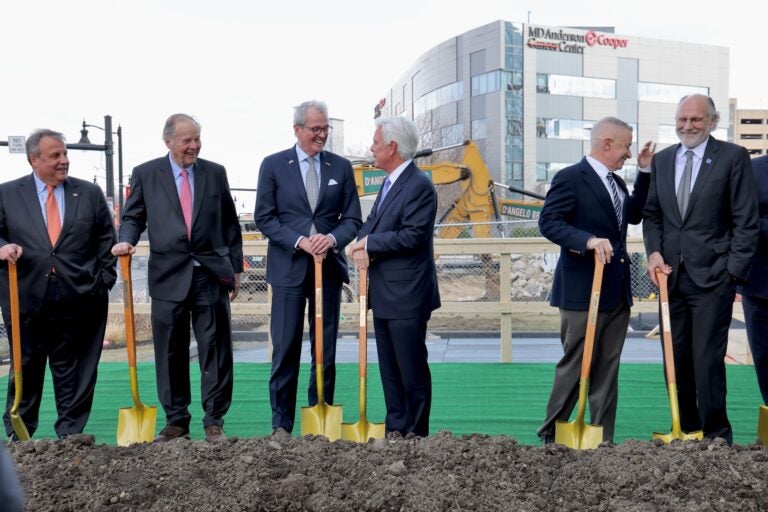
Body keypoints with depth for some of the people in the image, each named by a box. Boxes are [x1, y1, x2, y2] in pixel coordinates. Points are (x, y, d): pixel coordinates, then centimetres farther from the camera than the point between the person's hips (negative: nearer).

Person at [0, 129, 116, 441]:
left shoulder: (90, 193, 10)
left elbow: (107, 239, 11)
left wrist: (104, 277, 2)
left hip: (78, 299, 1)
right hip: (27, 298, 0)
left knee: (74, 370, 6)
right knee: (25, 368, 9)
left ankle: (70, 432, 17)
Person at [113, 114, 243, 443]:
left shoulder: (215, 173, 9)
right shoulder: (145, 174, 6)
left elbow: (230, 224, 11)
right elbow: (133, 217, 9)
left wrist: (236, 268, 9)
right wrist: (126, 241, -12)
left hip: (212, 274, 1)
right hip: (169, 276, 0)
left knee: (215, 350, 2)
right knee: (171, 354, 6)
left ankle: (214, 422, 12)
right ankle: (176, 421, 18)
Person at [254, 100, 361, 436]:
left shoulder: (341, 167, 7)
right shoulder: (274, 165, 2)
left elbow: (352, 219, 6)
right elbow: (263, 218, -2)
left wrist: (332, 238, -15)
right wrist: (300, 241, -15)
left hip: (329, 267, 2)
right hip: (289, 269, -2)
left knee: (326, 349, 8)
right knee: (285, 349, 1)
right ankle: (281, 423, 11)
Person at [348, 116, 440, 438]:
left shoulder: (419, 186, -14)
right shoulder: (391, 183, 15)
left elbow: (413, 235, -22)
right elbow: (371, 226, 14)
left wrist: (370, 243, -12)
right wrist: (362, 248, -8)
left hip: (406, 296, -9)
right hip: (384, 295, 9)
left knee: (412, 369, 1)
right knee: (389, 369, 14)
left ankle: (416, 433, 12)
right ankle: (395, 430, 24)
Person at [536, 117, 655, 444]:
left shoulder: (616, 181, 16)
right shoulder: (570, 178, -10)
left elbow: (634, 215, 21)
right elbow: (548, 221, -16)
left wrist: (645, 171, 15)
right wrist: (588, 240, -30)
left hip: (617, 291, 8)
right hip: (582, 291, -8)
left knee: (607, 368, 10)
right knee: (575, 366, -1)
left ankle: (603, 438, 17)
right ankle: (551, 436, 12)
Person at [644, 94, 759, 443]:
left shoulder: (733, 157, -2)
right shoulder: (661, 160, 12)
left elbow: (746, 221, -4)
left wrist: (734, 272, -9)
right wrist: (654, 252, 0)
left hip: (713, 275, -5)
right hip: (672, 274, 5)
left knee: (707, 359, -6)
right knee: (675, 359, 9)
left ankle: (716, 437, 9)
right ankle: (686, 431, 23)